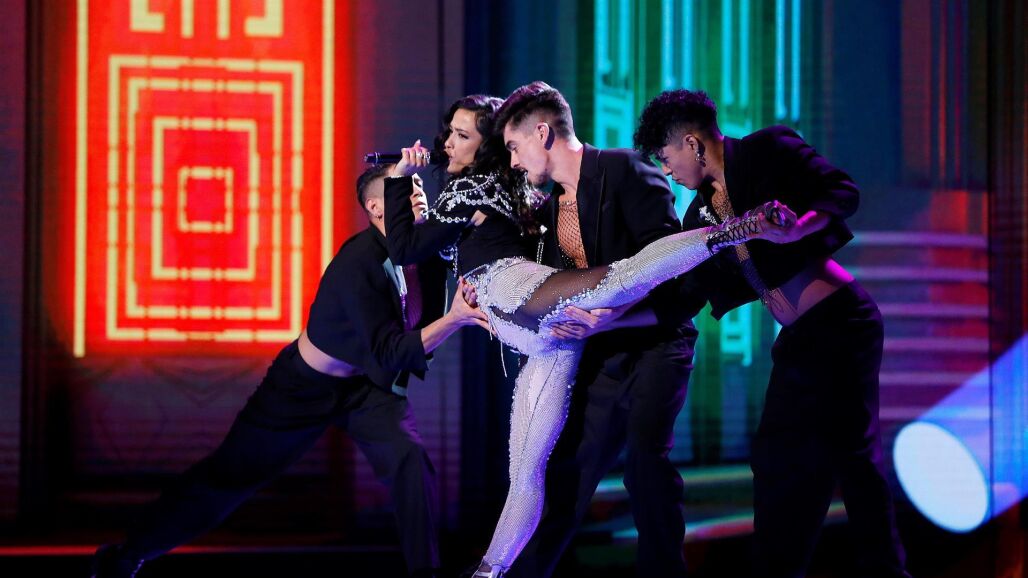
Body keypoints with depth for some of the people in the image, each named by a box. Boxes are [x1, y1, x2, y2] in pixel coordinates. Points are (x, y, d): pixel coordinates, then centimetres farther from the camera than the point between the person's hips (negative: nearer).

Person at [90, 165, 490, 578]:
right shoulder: (358, 263, -31)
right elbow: (390, 353, -33)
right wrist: (453, 320, -39)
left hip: (367, 384, 5)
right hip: (307, 385, -5)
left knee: (412, 462, -19)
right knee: (230, 474, 3)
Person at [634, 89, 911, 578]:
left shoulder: (766, 151, -6)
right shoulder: (701, 214, 15)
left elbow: (843, 192, -13)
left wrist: (796, 227, -30)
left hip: (839, 322, -9)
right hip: (796, 339, 9)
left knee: (852, 451, -11)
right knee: (779, 461, 9)